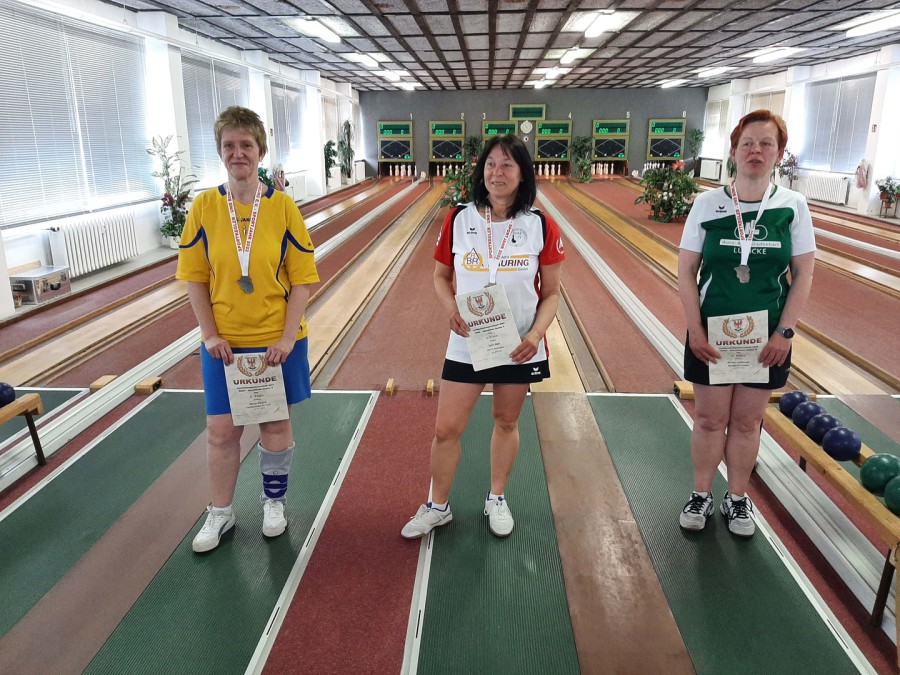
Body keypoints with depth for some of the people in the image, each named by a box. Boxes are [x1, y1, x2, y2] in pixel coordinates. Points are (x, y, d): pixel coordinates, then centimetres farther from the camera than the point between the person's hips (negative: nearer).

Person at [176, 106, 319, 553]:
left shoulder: (283, 207, -7)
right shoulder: (204, 207, -3)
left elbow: (302, 279, -6)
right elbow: (194, 277, 0)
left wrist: (288, 337, -12)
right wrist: (210, 334, -7)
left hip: (276, 341, -1)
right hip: (224, 343, 1)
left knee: (275, 423, 12)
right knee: (221, 430, 8)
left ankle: (274, 501, 35)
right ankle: (220, 513, 30)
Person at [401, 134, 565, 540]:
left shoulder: (542, 227, -6)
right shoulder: (458, 220, -3)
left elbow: (551, 293, -2)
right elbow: (441, 276, 7)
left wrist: (536, 333, -18)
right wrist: (451, 307, -13)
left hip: (519, 347, 0)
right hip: (466, 343, 1)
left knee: (506, 422, 15)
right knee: (446, 429, 4)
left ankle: (497, 499, 39)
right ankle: (437, 507, 28)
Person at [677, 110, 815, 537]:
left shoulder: (793, 206, -4)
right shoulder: (707, 204, -7)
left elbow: (803, 274, -1)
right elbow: (686, 271, -5)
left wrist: (784, 332, -8)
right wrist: (695, 330, -10)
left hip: (766, 336, 1)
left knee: (747, 421, 12)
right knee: (710, 419, 10)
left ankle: (737, 499, 30)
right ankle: (701, 495, 28)